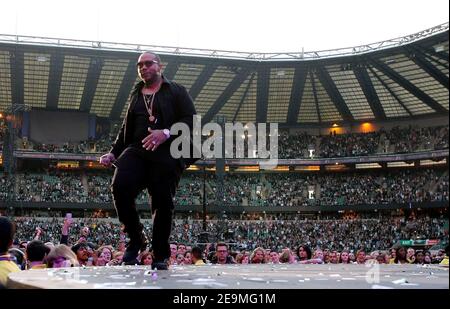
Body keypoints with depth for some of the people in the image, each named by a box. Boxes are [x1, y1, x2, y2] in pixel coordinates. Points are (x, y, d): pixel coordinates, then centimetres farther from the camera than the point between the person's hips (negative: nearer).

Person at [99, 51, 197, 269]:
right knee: (120, 186, -22)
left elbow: (191, 119, -3)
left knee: (162, 202, -8)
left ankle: (161, 256, 7)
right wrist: (113, 153, 16)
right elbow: (126, 129, 30)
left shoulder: (176, 91, 11)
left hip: (167, 153, -4)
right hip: (137, 150, 4)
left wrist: (167, 133, -19)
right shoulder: (135, 95, 28)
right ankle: (136, 238, -4)